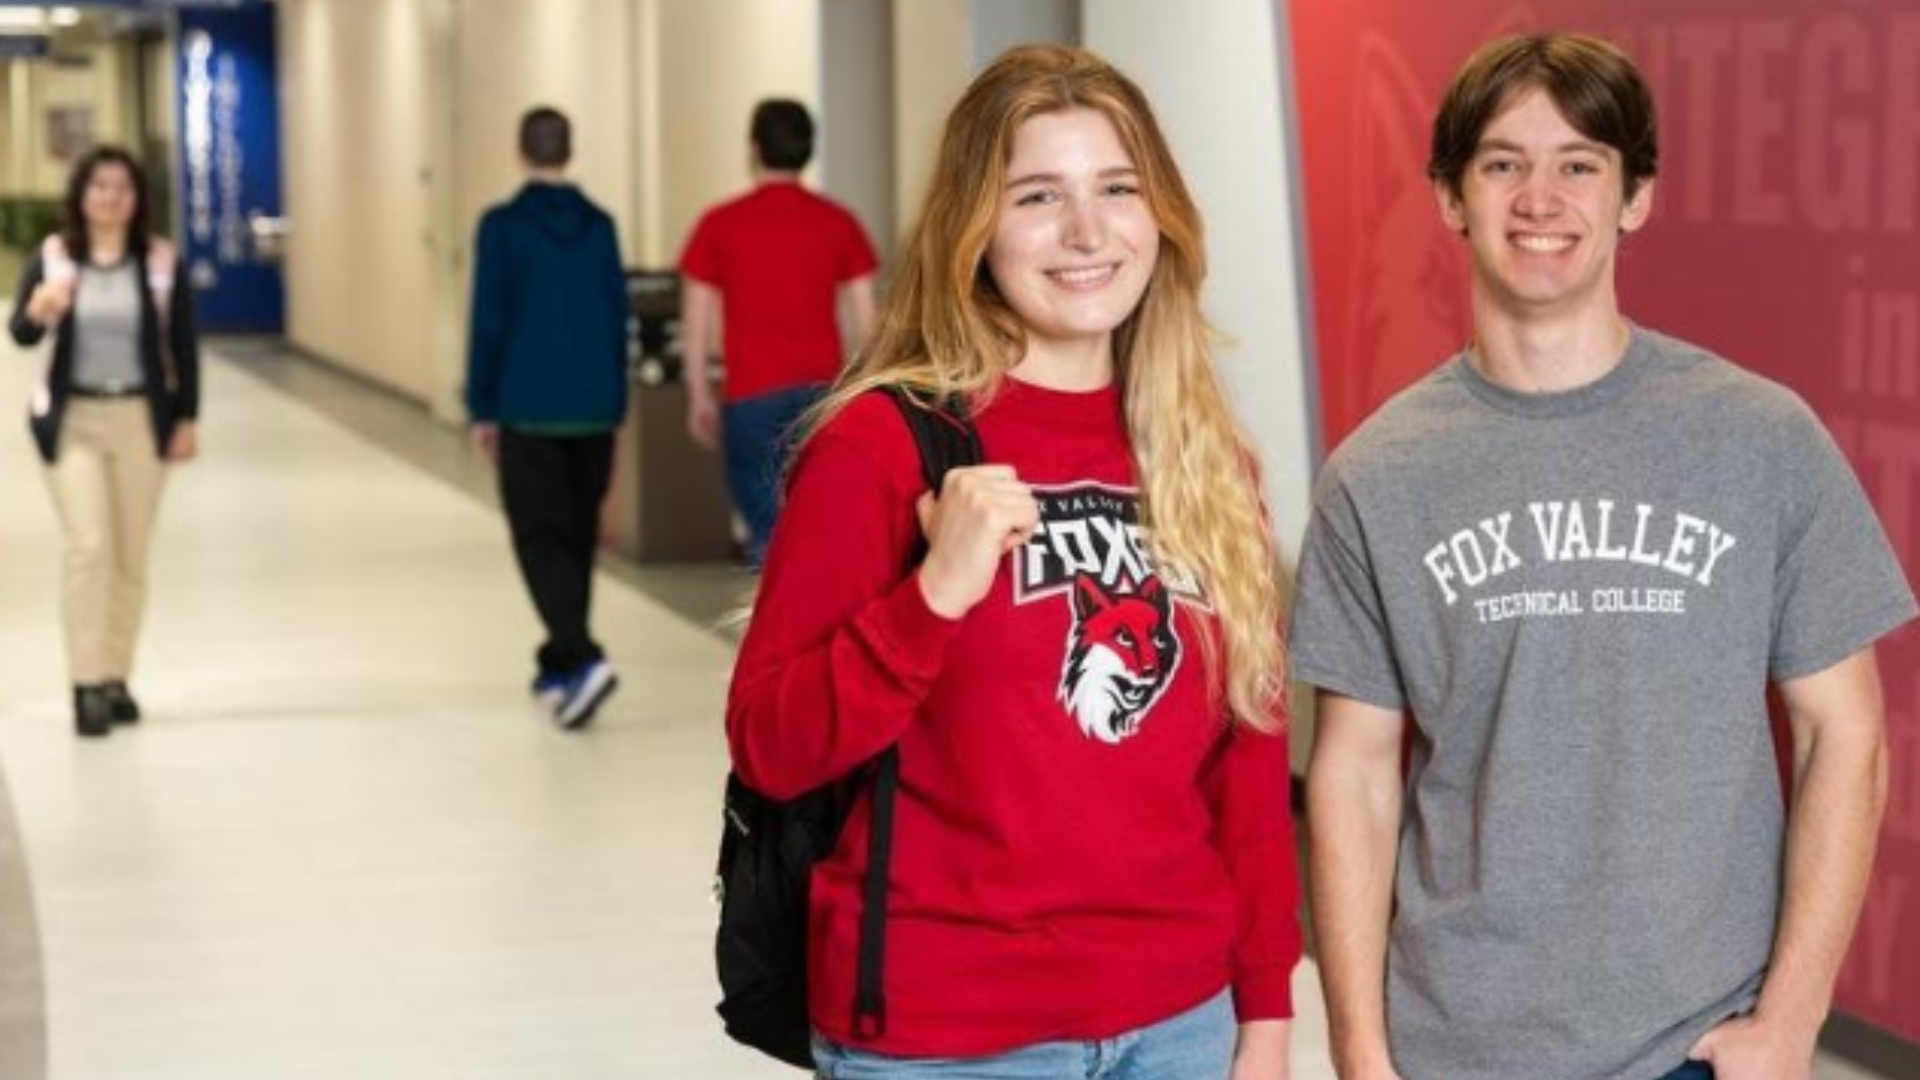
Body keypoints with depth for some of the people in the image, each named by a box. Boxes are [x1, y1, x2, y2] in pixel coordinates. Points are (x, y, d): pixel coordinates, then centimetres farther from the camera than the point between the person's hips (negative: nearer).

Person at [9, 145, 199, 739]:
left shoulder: (162, 261, -1)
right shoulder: (52, 257, -2)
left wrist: (187, 419, 1)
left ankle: (117, 679, 17)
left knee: (131, 557, 6)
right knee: (89, 547, -12)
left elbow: (183, 346, 4)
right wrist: (39, 311, -30)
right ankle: (87, 684, -9)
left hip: (140, 419, 2)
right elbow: (19, 334, -8)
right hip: (73, 420, -1)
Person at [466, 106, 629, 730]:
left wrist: (481, 409, 1)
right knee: (578, 536, 15)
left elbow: (488, 322, -7)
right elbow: (618, 319, 7)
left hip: (529, 410, -4)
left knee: (541, 538, -2)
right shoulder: (599, 226, 4)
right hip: (593, 408, 4)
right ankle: (560, 666, 23)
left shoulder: (502, 227, -8)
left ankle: (582, 659, -21)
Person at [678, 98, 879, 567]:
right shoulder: (838, 223, 4)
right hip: (824, 390, 2)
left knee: (768, 531, 1)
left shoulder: (720, 225, 0)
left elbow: (696, 322, 1)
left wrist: (700, 399, 9)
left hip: (752, 396, -2)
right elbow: (867, 319, 5)